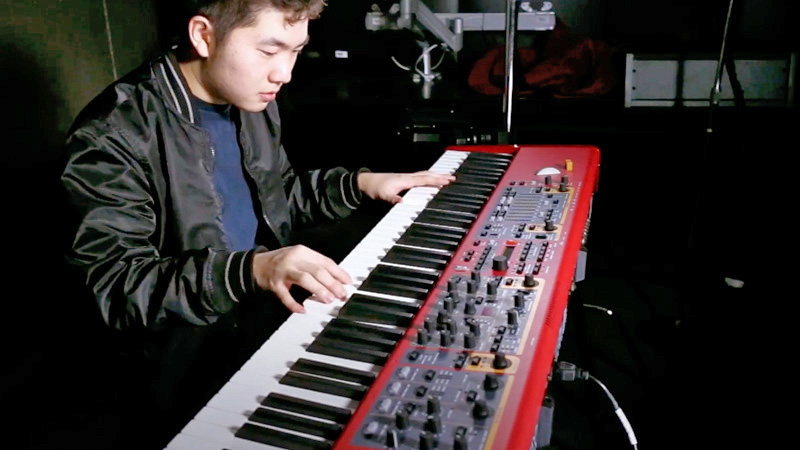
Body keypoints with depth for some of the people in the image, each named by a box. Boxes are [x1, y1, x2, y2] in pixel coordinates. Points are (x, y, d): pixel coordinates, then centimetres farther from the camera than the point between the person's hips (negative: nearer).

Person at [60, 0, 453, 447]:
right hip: (188, 369, -7)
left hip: (274, 312, 7)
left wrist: (360, 183, 4)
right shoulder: (115, 134, -19)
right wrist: (250, 269, -36)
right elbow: (117, 287, -23)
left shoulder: (252, 101, 4)